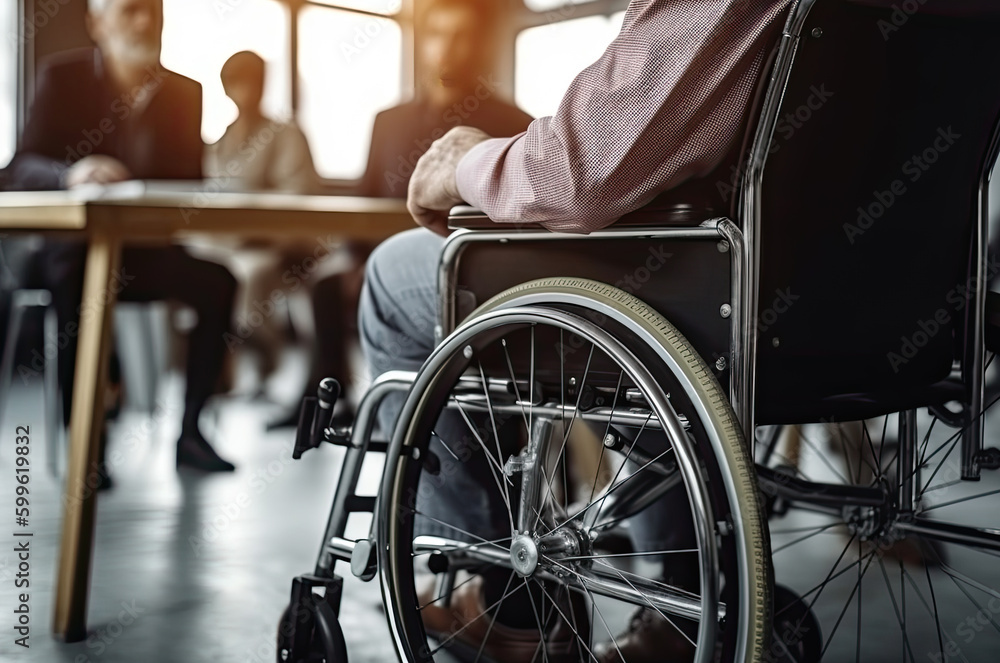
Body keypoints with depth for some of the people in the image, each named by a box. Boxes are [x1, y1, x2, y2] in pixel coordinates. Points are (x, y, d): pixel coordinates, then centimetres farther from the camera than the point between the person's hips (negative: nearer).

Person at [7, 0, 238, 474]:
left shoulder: (184, 92, 5)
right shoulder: (62, 76, -2)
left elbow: (189, 182, 6)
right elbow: (22, 167, -11)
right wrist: (71, 174, -34)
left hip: (148, 246, 3)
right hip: (74, 242, -3)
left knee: (217, 281, -24)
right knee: (75, 283, -36)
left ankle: (190, 430, -15)